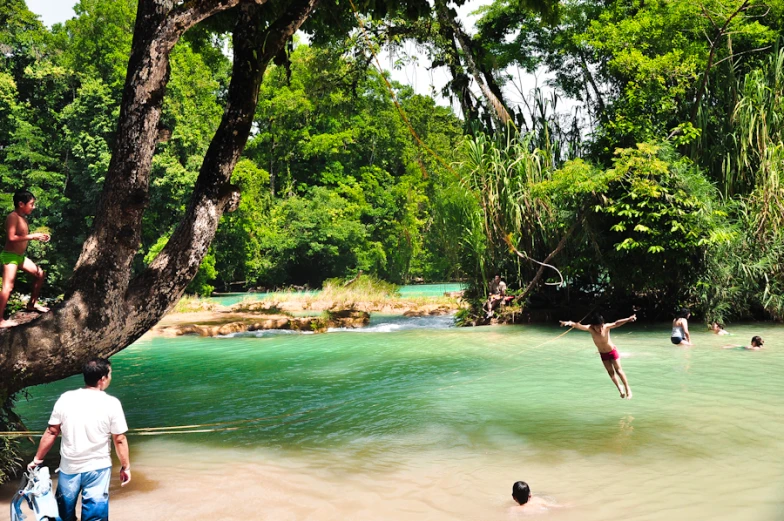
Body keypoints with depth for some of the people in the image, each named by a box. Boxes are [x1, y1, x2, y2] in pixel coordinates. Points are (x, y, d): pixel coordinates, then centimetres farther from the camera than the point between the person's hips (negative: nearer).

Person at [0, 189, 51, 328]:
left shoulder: (23, 218, 12)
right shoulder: (13, 217, -17)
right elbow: (11, 238, -25)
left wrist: (38, 237, 7)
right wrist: (32, 236, -21)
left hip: (20, 256, 10)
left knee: (40, 274, 16)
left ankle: (32, 304, 28)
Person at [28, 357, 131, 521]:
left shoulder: (65, 399, -7)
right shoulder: (111, 403, -14)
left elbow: (51, 432, -1)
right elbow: (120, 440, -9)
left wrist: (37, 459, 11)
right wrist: (125, 467, 3)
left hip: (69, 467, 3)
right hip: (98, 468, -3)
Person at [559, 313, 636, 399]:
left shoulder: (606, 327, -30)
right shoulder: (590, 328, -28)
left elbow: (616, 323, -42)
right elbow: (580, 326, -44)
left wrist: (628, 319, -60)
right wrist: (571, 323, -65)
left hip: (612, 351, -2)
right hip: (603, 354, 3)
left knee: (619, 370, 5)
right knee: (611, 372, 11)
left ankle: (627, 388, 23)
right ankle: (620, 388, 31)